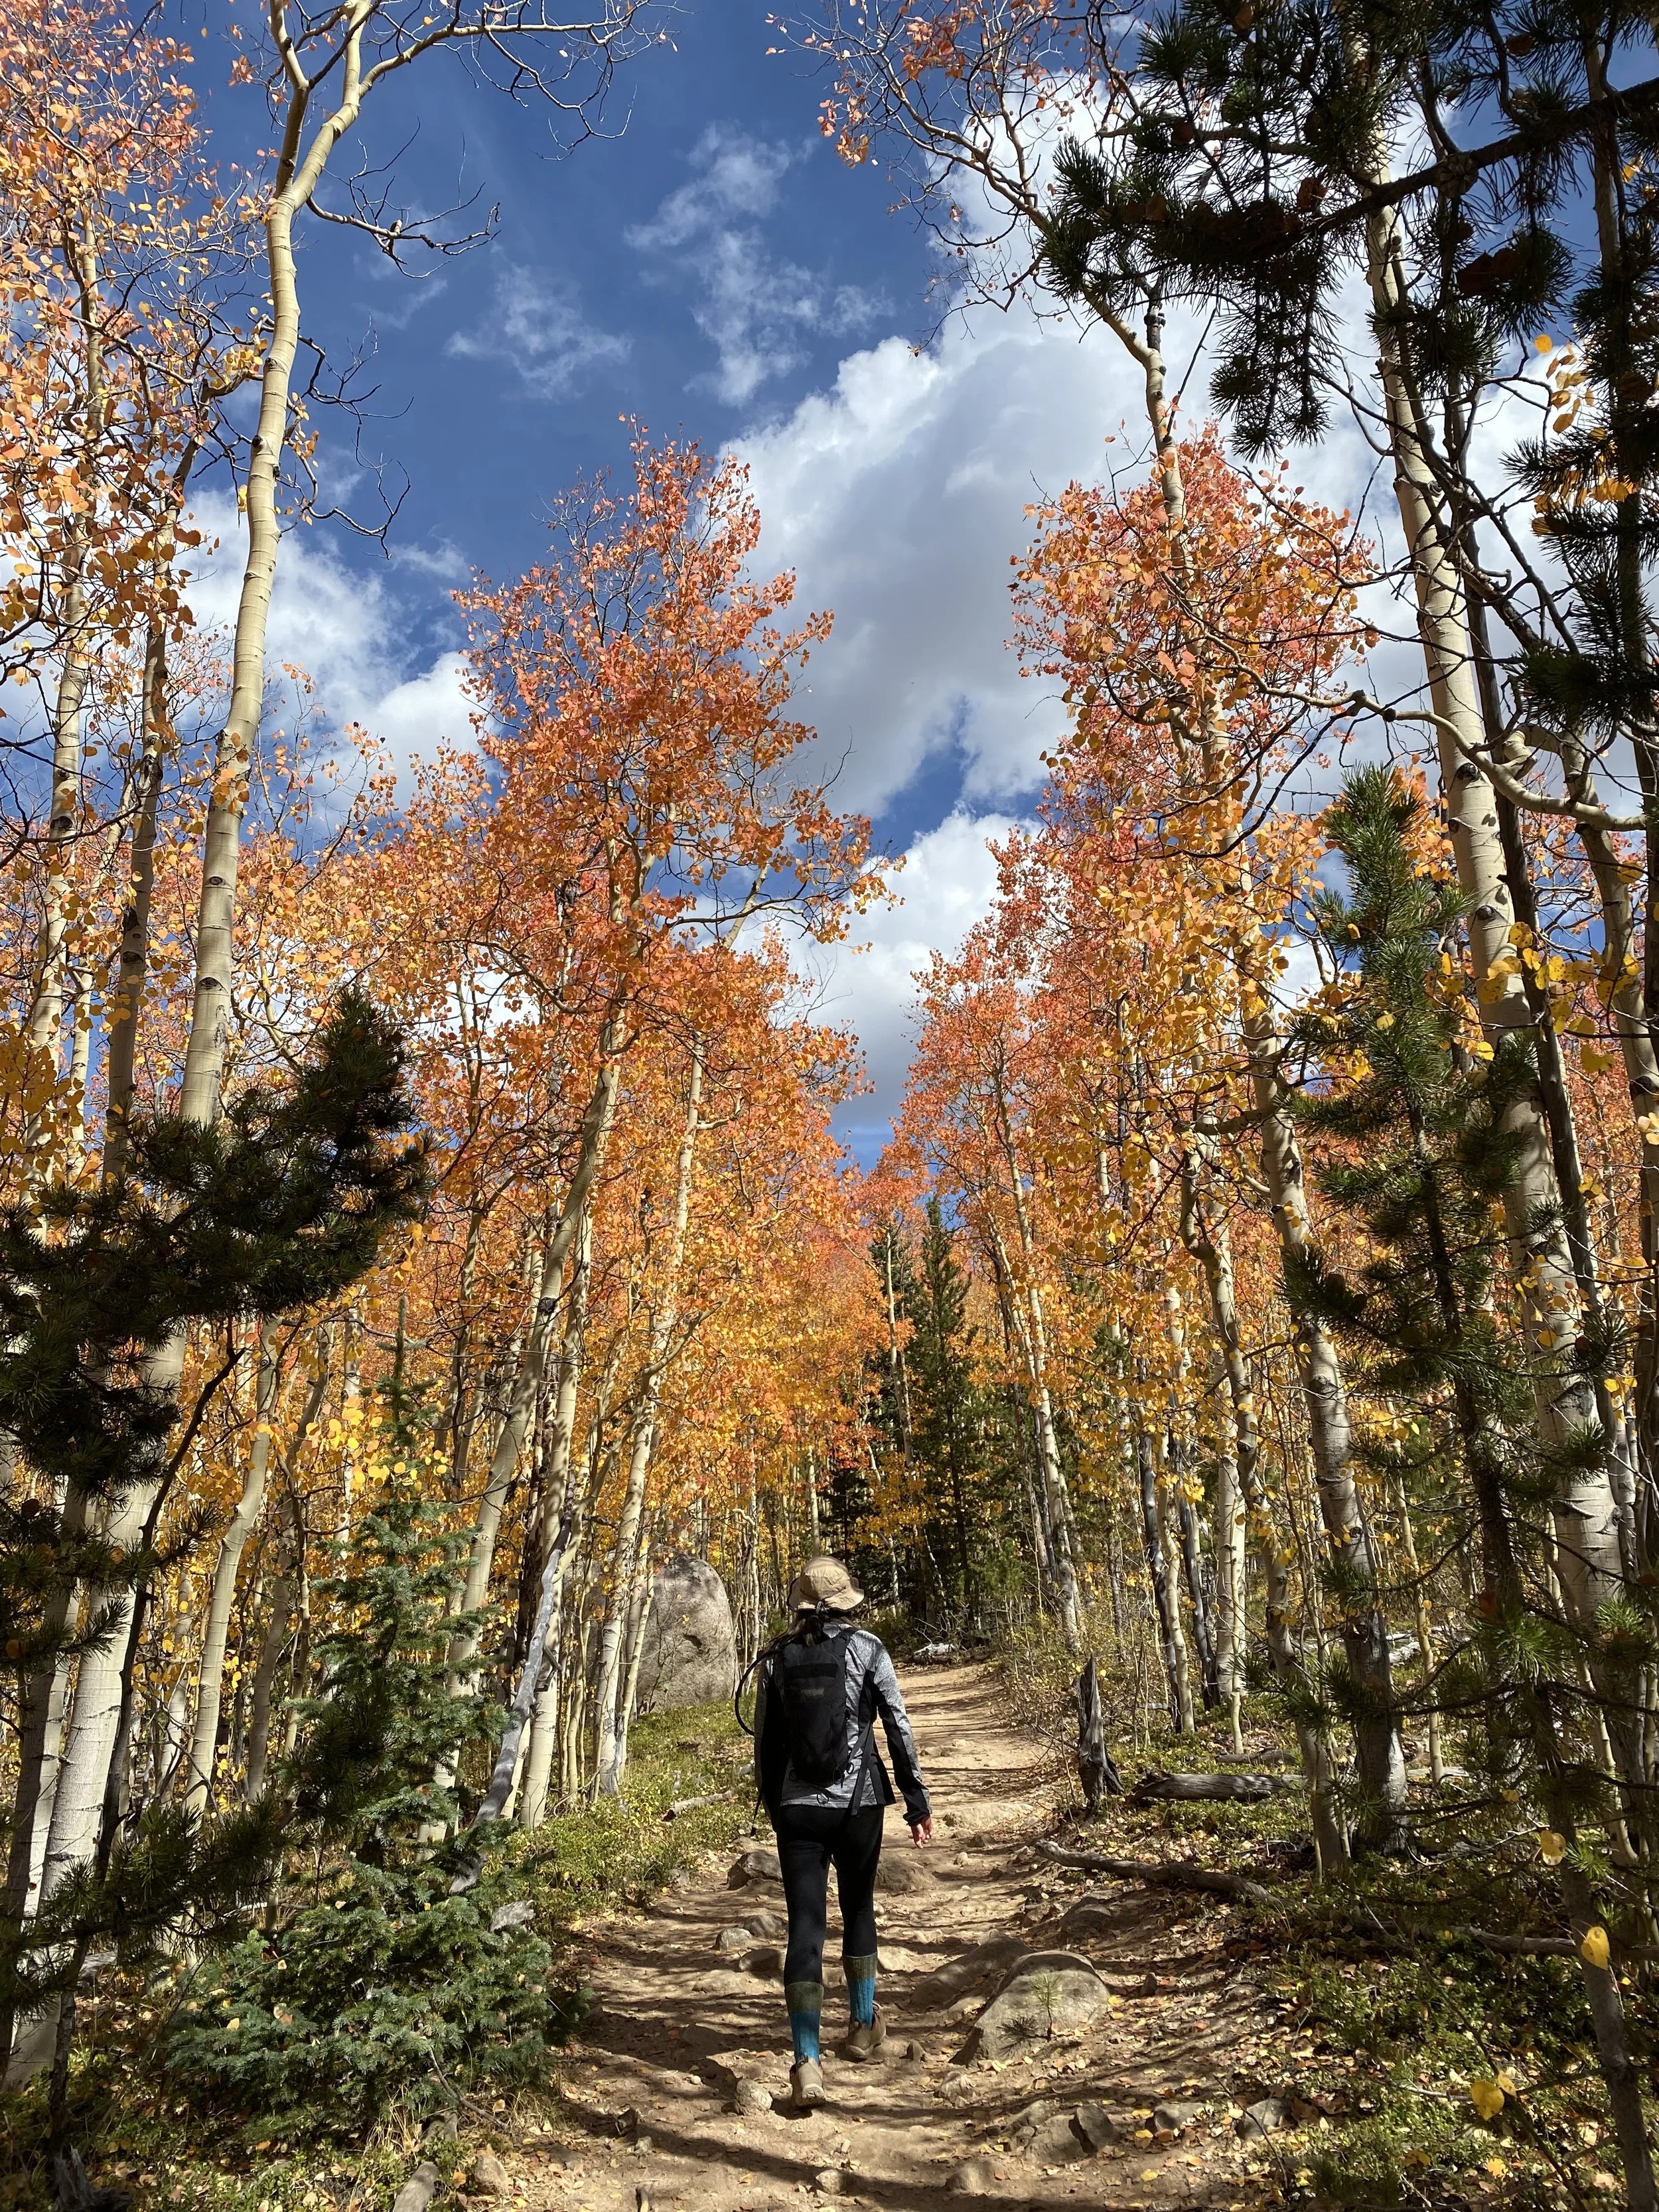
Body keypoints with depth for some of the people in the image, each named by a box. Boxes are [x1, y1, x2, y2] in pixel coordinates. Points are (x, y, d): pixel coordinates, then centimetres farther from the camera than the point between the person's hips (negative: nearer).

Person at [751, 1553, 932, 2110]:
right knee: (858, 1910, 21)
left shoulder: (777, 1659, 1)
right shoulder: (867, 1650, -6)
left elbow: (766, 1742, 7)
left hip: (797, 1809, 1)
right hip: (858, 1805, -1)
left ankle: (807, 2062, -5)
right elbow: (899, 1730, -6)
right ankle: (864, 2027, 35)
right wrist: (918, 1801, 3)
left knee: (805, 1927, 3)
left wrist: (773, 1808, 19)